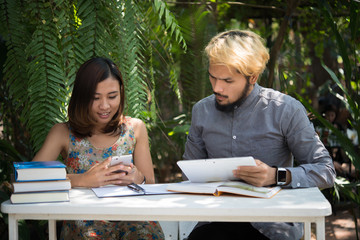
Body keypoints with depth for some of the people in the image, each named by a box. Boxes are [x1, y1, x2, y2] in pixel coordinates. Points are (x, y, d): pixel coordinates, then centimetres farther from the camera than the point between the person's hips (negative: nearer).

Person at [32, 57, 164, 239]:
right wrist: (82, 180, -22)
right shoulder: (63, 133, 5)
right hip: (82, 222, -2)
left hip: (131, 219, 2)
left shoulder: (135, 128, 11)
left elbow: (151, 186, 12)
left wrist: (138, 179, -13)